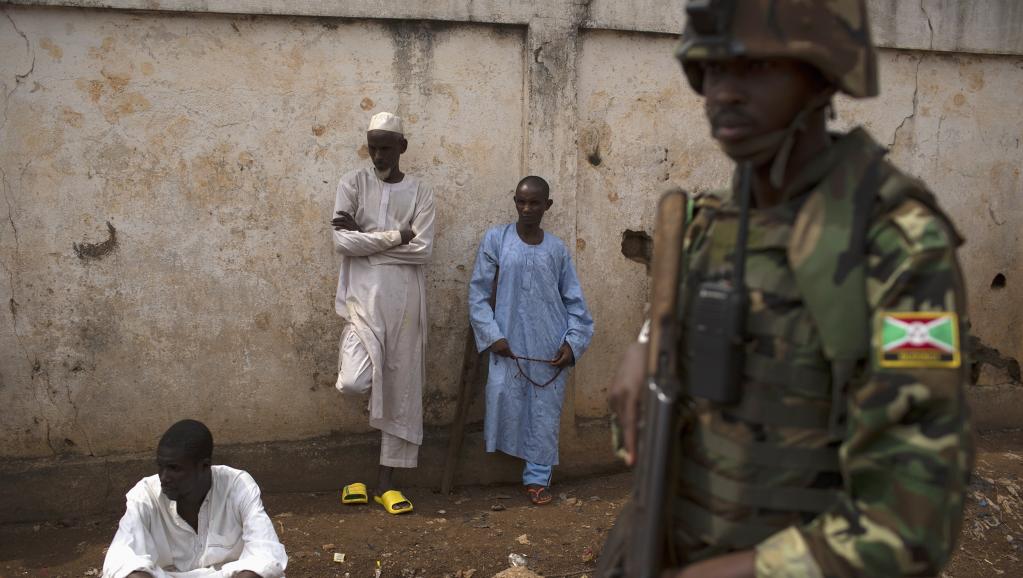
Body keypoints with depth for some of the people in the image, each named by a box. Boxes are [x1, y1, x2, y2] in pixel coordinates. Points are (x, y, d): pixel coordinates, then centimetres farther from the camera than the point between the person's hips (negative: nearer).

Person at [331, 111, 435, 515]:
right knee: (354, 382, -21)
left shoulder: (419, 192, 6)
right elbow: (342, 242, -9)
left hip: (405, 299, 2)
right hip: (363, 296, -1)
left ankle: (385, 482, 15)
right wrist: (395, 236, -9)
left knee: (401, 388, 4)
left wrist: (366, 240, -8)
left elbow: (422, 251, -7)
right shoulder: (353, 184, 4)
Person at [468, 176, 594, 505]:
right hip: (509, 344, -1)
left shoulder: (557, 249, 6)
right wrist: (492, 336, -9)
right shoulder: (496, 239, 1)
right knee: (504, 395, -12)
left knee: (546, 413, 4)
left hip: (551, 348, 2)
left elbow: (574, 301, 8)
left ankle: (537, 477, 16)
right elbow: (478, 293, 0)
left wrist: (573, 342, -3)